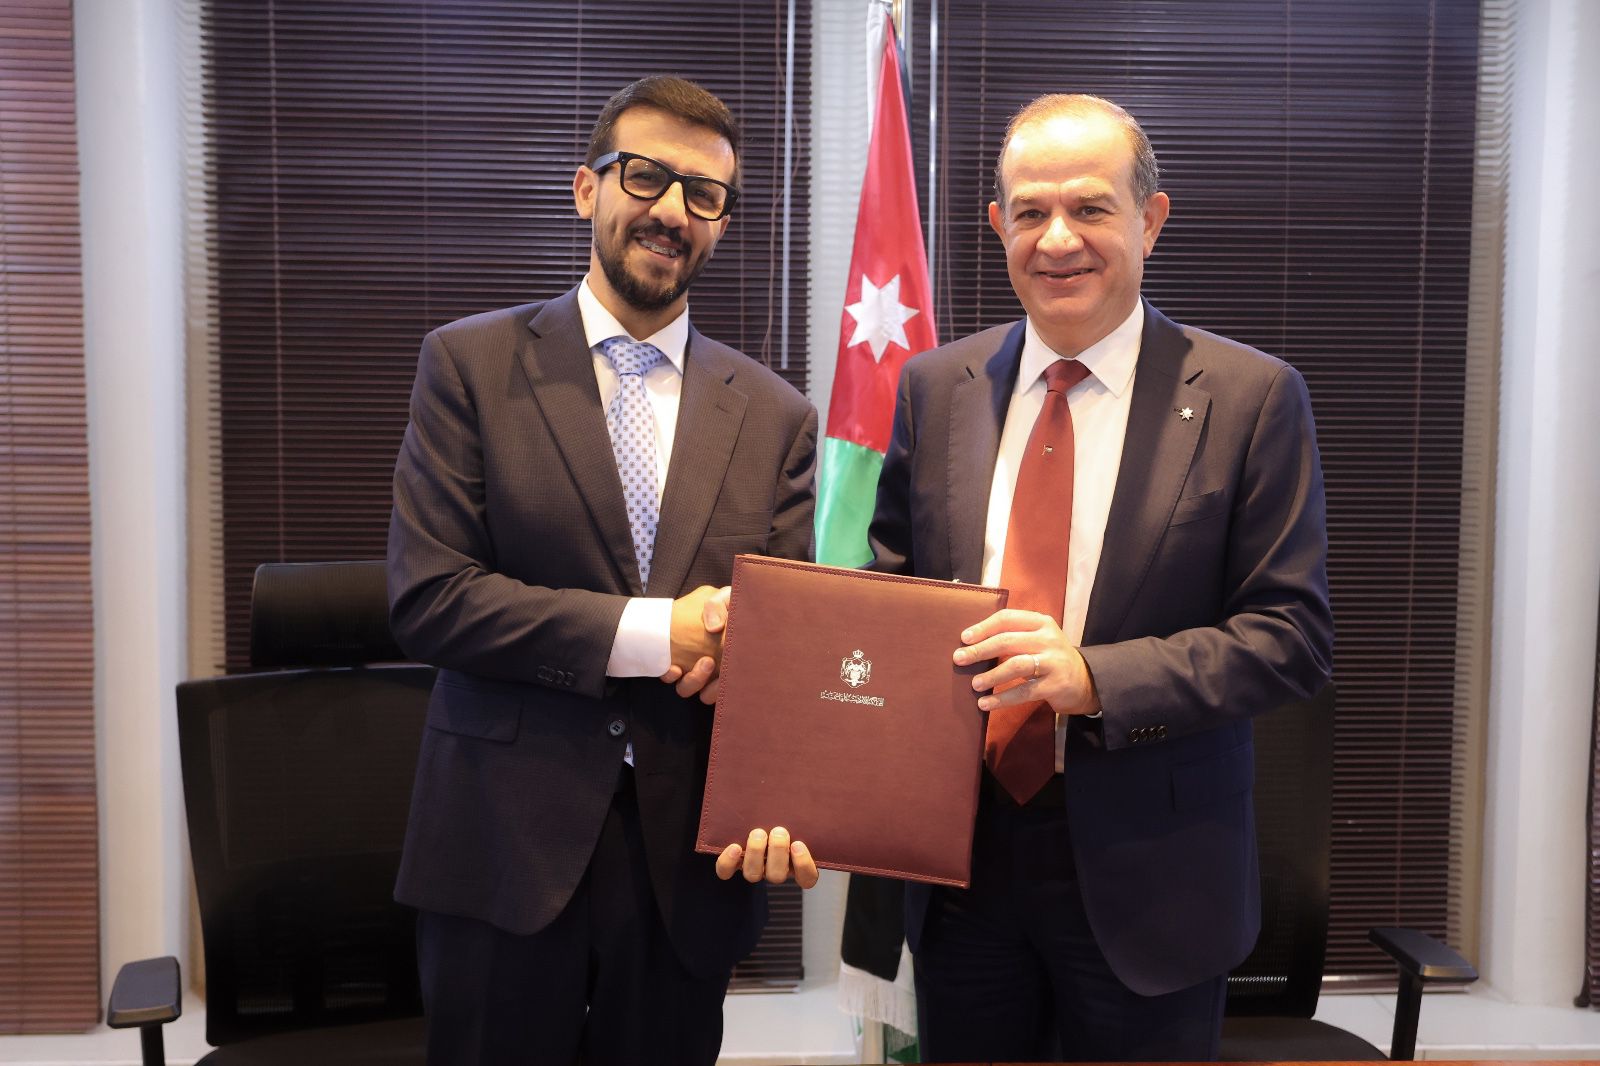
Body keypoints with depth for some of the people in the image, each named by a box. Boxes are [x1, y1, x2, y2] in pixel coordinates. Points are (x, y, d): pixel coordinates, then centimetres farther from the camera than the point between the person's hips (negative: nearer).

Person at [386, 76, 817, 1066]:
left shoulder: (777, 416, 5)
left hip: (689, 860, 2)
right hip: (505, 845, -2)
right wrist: (651, 632, -16)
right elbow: (426, 598, -10)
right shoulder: (471, 363, -2)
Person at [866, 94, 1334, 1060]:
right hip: (958, 861, 3)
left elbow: (1293, 636, -9)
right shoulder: (935, 387, 3)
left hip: (1146, 877, -2)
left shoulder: (1252, 398, -7)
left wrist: (1095, 676, -23)